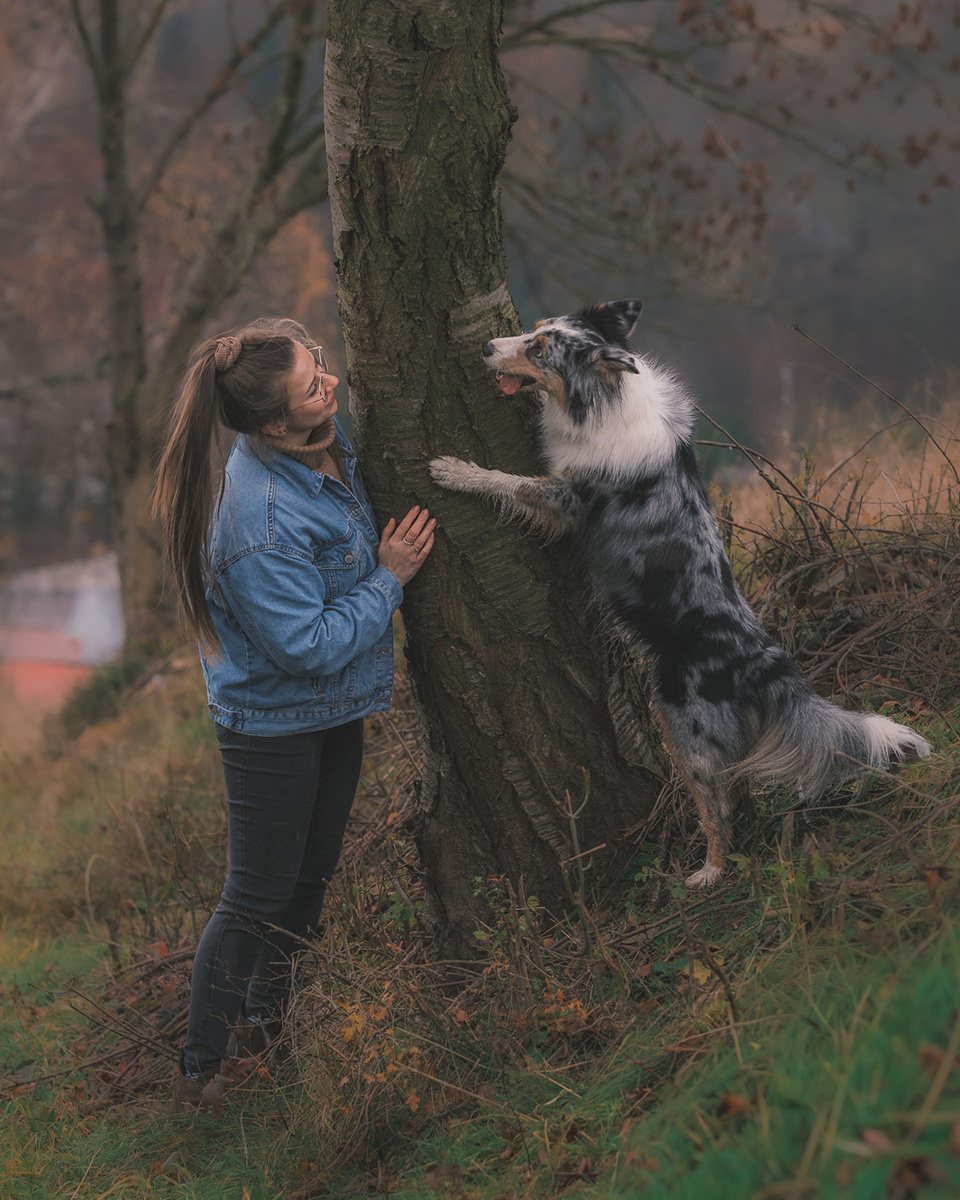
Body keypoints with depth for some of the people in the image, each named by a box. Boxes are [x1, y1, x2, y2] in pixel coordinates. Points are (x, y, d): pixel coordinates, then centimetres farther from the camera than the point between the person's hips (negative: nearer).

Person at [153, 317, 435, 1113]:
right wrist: (388, 577, -20)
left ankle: (266, 1025, 40)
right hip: (274, 723, -8)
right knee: (258, 898, 2)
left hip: (334, 708, 8)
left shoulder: (328, 442, -9)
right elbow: (311, 645, -28)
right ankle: (204, 1072, 17)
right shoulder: (262, 518, -34)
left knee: (311, 877, 21)